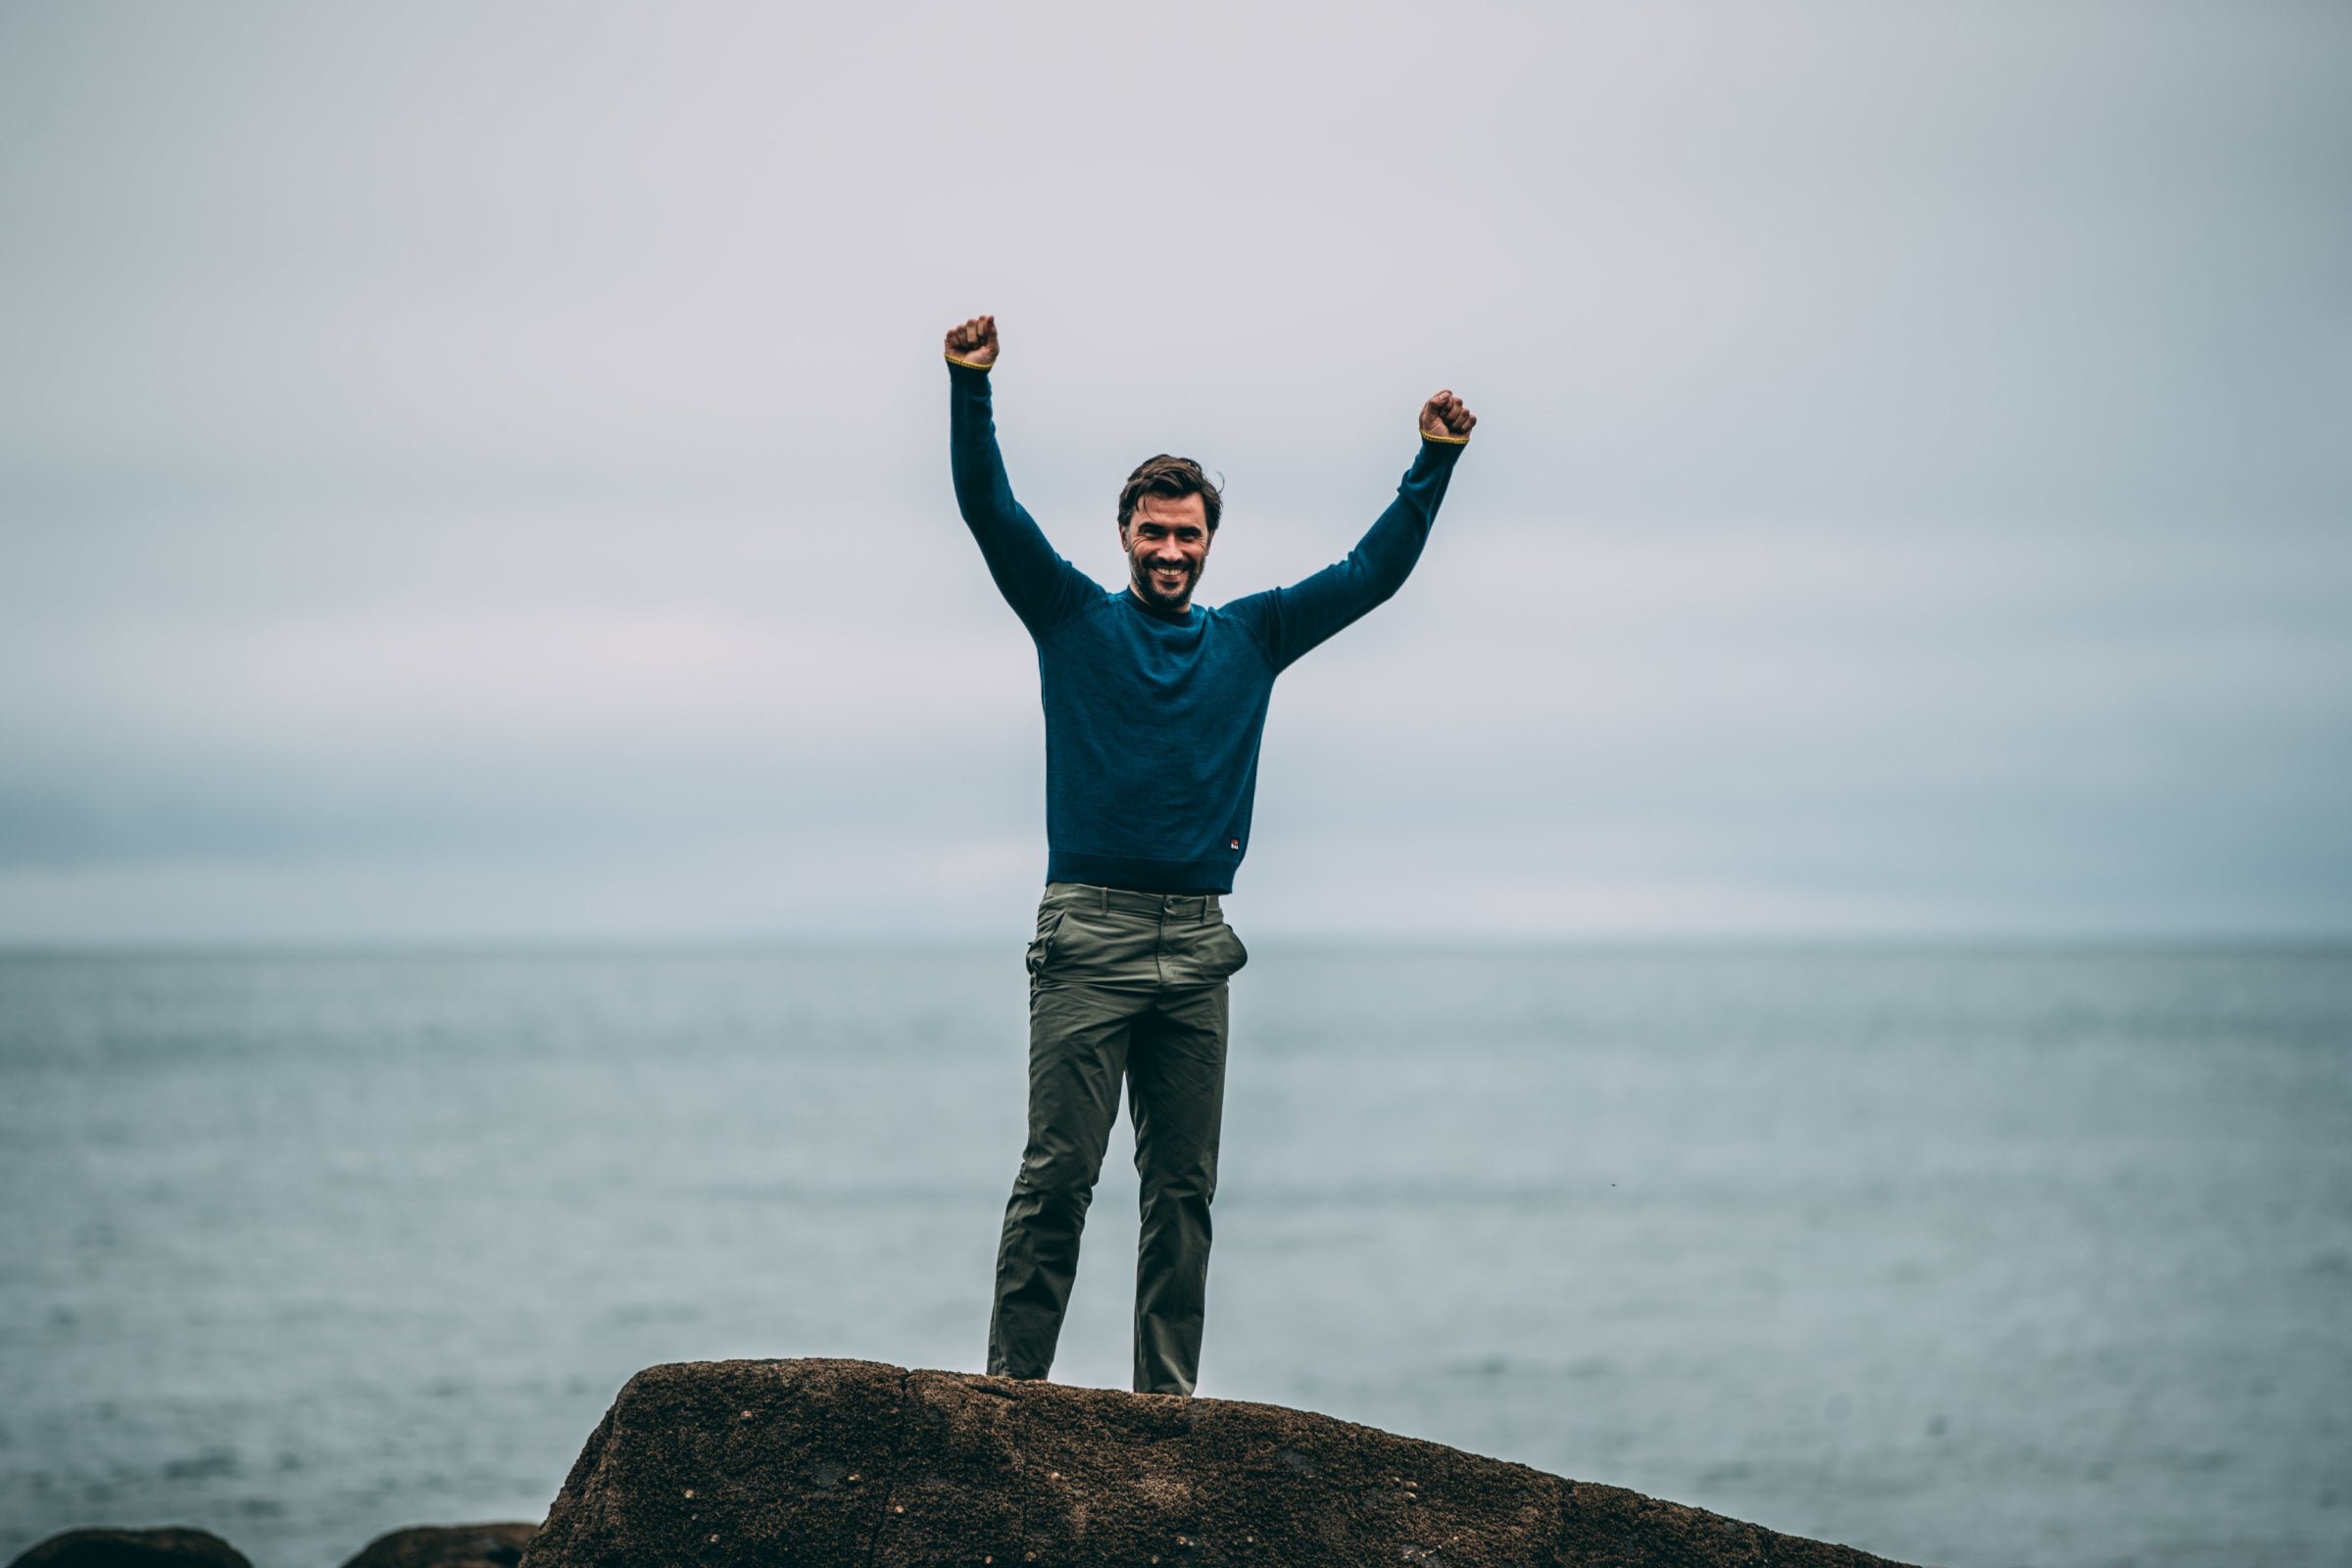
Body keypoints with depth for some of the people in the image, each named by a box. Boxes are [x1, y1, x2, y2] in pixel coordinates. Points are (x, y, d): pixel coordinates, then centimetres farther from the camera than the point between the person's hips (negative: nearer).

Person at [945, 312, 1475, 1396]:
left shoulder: (1250, 639, 15)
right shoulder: (1074, 619, 7)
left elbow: (1371, 574, 18)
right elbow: (991, 511, -2)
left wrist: (1433, 466, 10)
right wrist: (970, 389, -14)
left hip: (1195, 944, 4)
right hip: (1088, 931, -4)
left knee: (1184, 1185, 3)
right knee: (1058, 1172, -9)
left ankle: (1167, 1397, 6)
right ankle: (1012, 1379, -8)